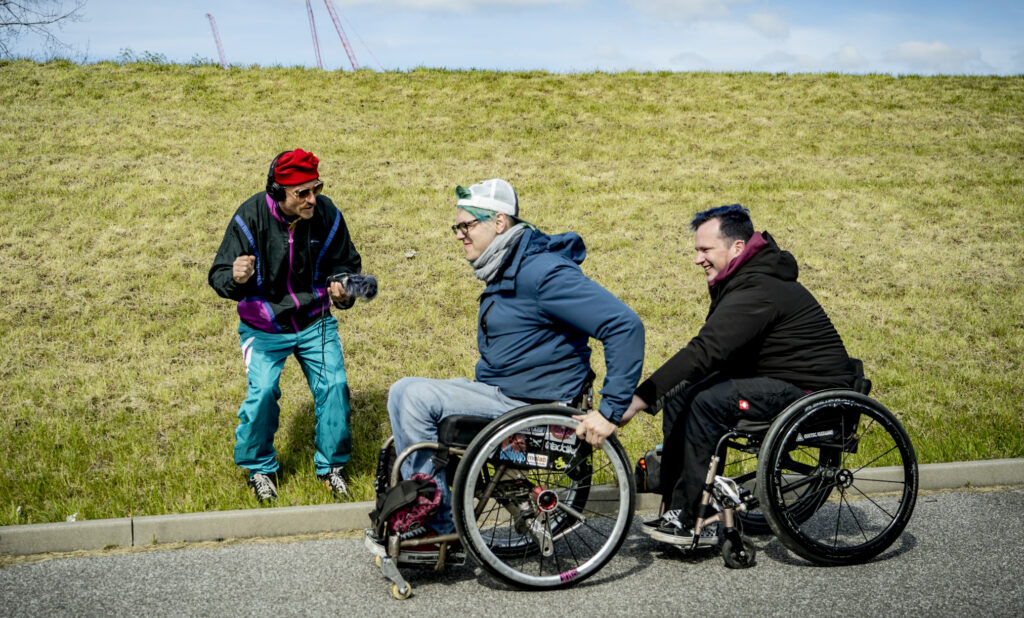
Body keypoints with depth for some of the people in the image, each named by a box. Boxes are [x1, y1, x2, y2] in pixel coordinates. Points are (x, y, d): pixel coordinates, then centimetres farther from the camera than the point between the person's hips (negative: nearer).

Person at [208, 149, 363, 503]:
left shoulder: (327, 215, -12)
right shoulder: (251, 217, -19)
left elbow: (347, 264, 4)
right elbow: (218, 275, -18)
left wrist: (343, 292, -18)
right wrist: (236, 279, -42)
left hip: (315, 321, 2)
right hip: (264, 327, -2)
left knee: (334, 385, -13)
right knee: (263, 391, -19)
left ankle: (330, 466, 11)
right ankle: (259, 468, 8)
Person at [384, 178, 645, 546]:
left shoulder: (543, 272, -21)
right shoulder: (505, 270, 12)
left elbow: (625, 326, -27)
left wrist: (611, 410, -27)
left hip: (530, 404, -10)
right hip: (499, 392, 10)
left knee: (414, 396, -17)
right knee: (405, 394, 7)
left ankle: (438, 527, -7)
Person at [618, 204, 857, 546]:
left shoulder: (758, 291, -24)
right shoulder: (742, 280, 8)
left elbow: (704, 352, -32)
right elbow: (711, 352, 10)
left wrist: (640, 399, -34)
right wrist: (649, 394, -1)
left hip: (814, 391, -10)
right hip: (780, 379, 10)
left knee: (709, 401, -26)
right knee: (679, 395, -1)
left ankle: (687, 518, -16)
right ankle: (673, 506, 0)